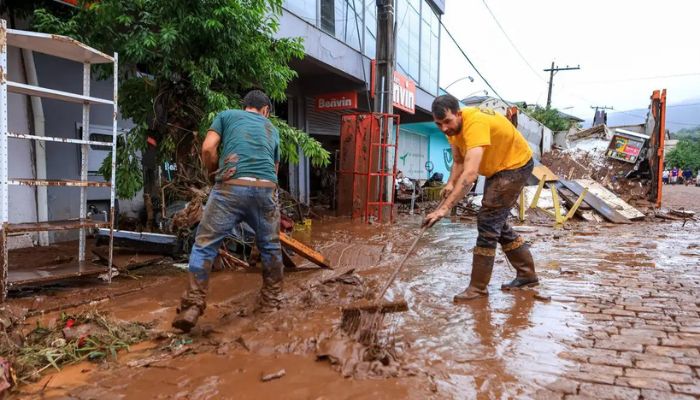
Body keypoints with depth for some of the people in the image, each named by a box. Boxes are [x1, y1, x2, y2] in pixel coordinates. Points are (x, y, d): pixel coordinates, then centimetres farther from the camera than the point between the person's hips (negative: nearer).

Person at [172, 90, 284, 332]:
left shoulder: (226, 115, 20)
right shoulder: (272, 129, 29)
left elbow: (208, 149, 6)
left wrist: (214, 174, 22)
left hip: (232, 186, -2)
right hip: (266, 188, 3)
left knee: (204, 245, 5)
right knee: (270, 246, 19)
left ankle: (192, 306, -2)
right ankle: (271, 300, 30)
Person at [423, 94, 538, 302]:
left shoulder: (475, 123, -36)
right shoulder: (452, 126, -8)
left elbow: (470, 174, -46)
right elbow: (459, 161, 2)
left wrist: (444, 208, -51)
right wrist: (450, 184, -17)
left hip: (516, 165, -9)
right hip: (497, 167, 9)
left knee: (488, 220, -13)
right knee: (496, 222, 13)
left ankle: (478, 287, -4)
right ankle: (527, 274, 27)